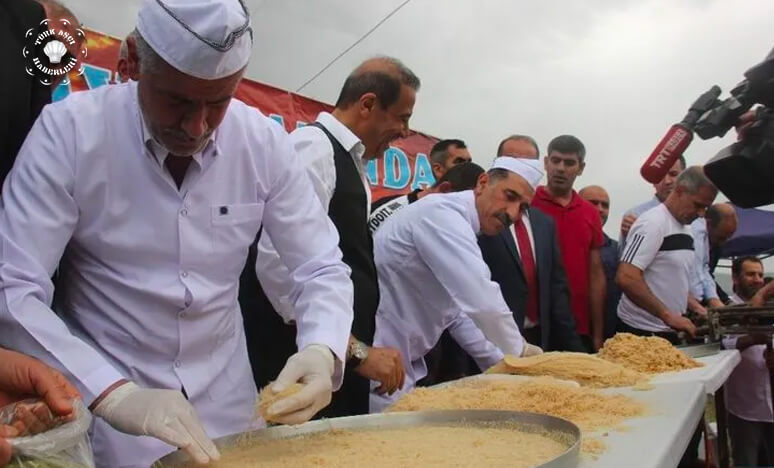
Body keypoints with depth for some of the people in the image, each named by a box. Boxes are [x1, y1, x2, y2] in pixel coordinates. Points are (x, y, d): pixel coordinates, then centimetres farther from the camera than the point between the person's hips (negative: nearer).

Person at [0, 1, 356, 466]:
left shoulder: (265, 143, -10)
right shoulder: (69, 131, -17)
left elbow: (322, 269, -7)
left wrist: (322, 351, -27)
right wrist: (114, 394, -32)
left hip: (226, 396, 4)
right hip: (102, 397, -3)